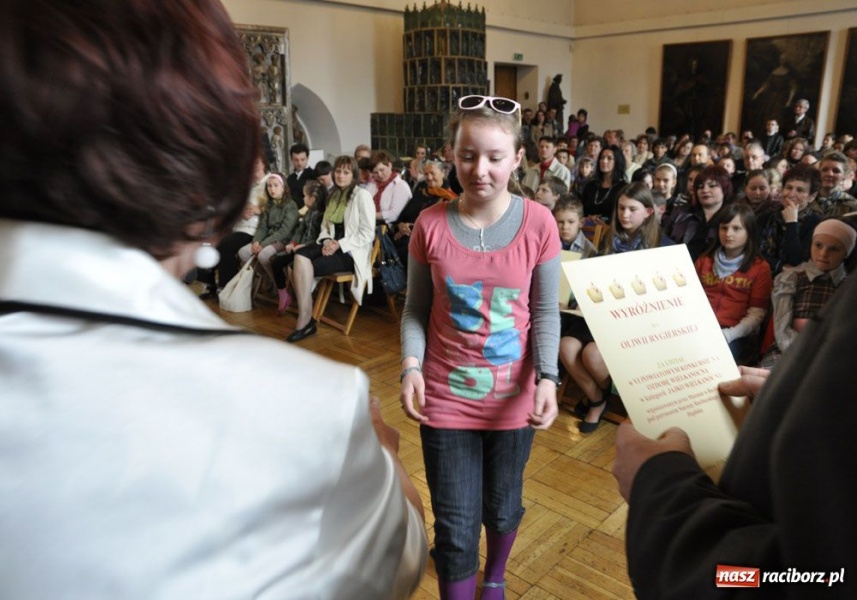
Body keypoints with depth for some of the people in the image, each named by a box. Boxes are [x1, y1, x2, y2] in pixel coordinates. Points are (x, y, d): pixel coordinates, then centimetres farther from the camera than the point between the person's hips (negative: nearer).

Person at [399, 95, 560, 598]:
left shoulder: (538, 224, -10)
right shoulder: (430, 225, -8)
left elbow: (546, 311, -4)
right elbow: (416, 309, -1)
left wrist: (547, 377, -17)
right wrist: (411, 366, -16)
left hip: (513, 396, 1)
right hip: (446, 395, 0)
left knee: (502, 509, 21)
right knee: (455, 526, 7)